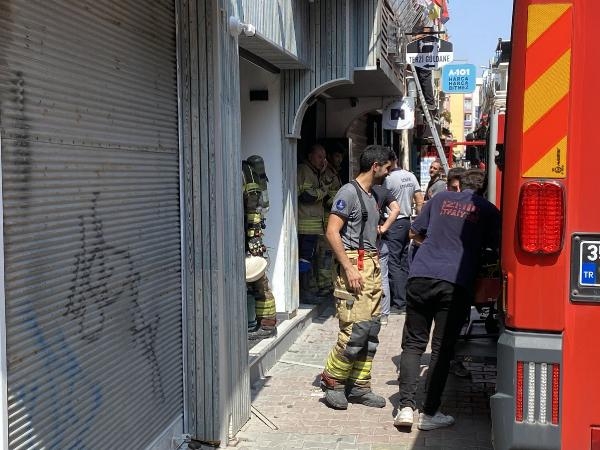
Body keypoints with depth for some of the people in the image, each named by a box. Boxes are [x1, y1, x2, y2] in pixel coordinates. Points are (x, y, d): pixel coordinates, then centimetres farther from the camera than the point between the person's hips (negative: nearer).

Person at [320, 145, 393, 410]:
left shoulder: (372, 195, 19)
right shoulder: (349, 192, -8)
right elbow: (332, 232, -15)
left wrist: (375, 264, 18)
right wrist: (349, 268, -19)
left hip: (372, 266, 9)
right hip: (354, 265, -9)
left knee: (371, 328, 7)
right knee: (356, 328, -12)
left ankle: (359, 386, 15)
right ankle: (332, 381, 4)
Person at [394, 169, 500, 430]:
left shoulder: (441, 199, 17)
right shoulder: (488, 210, 11)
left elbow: (415, 233, 24)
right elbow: (497, 247, 13)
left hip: (421, 276, 2)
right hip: (456, 282, -2)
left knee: (413, 342, 11)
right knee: (442, 348, 6)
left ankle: (406, 406, 3)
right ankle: (429, 413, 9)